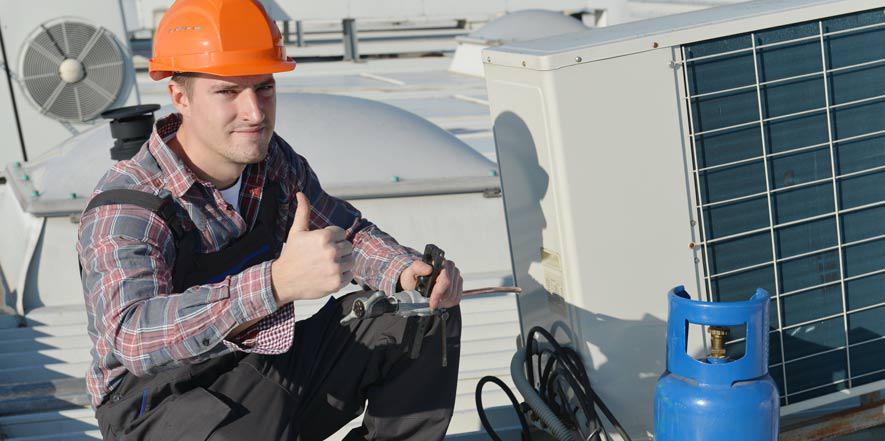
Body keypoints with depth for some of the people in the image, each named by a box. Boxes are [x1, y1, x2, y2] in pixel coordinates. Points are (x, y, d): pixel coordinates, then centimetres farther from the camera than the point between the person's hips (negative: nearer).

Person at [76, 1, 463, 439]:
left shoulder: (273, 160, -1)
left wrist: (407, 270, -12)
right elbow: (132, 337, -41)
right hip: (160, 400, -7)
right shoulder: (124, 207, -23)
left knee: (426, 313, 0)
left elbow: (346, 230, 13)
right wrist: (279, 282, -54)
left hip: (267, 364, 7)